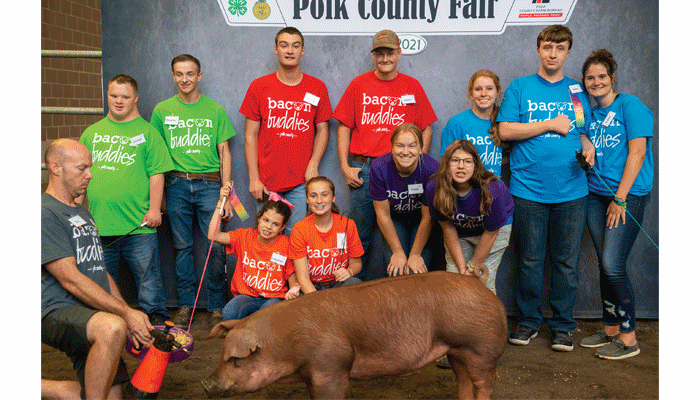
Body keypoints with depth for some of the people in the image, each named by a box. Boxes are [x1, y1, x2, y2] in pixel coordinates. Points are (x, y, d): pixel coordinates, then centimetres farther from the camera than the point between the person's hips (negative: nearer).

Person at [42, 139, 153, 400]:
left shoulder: (82, 213, 22)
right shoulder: (46, 213, -9)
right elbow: (70, 279, -16)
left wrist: (129, 315, 8)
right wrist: (126, 313, -17)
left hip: (92, 314, 9)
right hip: (57, 313, -9)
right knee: (112, 328, -39)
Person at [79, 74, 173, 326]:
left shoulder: (147, 132, 3)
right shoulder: (91, 133, 15)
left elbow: (157, 174, -2)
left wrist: (154, 209, -9)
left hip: (138, 223, -3)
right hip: (97, 224, 4)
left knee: (147, 273, 2)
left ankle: (156, 315, 16)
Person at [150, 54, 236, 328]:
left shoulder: (215, 110, 6)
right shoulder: (162, 110, 8)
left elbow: (224, 153, 6)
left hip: (209, 184, -1)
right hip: (176, 184, 1)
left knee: (216, 245, -6)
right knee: (182, 246, 5)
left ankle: (217, 307, 7)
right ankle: (185, 304, 17)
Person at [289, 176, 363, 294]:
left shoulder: (348, 225, -3)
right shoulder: (299, 230, -8)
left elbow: (356, 262, 9)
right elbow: (302, 277, -11)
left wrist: (349, 271, -17)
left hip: (339, 284, 2)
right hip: (312, 288, -2)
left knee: (355, 283, -31)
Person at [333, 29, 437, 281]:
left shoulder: (412, 86, 8)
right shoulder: (359, 85, 7)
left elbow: (426, 130, 9)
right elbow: (344, 127, 7)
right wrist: (345, 167, -1)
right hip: (362, 169, 0)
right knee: (360, 234, 5)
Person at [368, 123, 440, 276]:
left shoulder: (432, 168, -27)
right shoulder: (379, 168, -24)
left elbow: (428, 217, -17)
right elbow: (383, 214, -14)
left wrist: (416, 255, -18)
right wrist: (398, 252, -14)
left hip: (421, 221, -1)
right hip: (394, 220, 1)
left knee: (417, 271, -17)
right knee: (396, 271, -17)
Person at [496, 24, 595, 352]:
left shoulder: (578, 91, 13)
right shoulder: (520, 88, 5)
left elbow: (584, 132, 19)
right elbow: (505, 130, -5)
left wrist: (588, 148, -4)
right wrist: (551, 124, -8)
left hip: (571, 190, 2)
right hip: (528, 188, -2)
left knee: (566, 261, 6)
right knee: (530, 260, 6)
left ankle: (562, 324, 20)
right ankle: (528, 320, 22)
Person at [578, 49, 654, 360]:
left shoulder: (630, 106, -5)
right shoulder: (591, 113, 14)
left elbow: (637, 152, -12)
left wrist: (620, 198, -15)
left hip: (628, 194, -6)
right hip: (596, 194, 6)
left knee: (613, 265, -12)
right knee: (604, 265, 8)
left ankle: (628, 337, 0)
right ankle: (610, 329, 20)